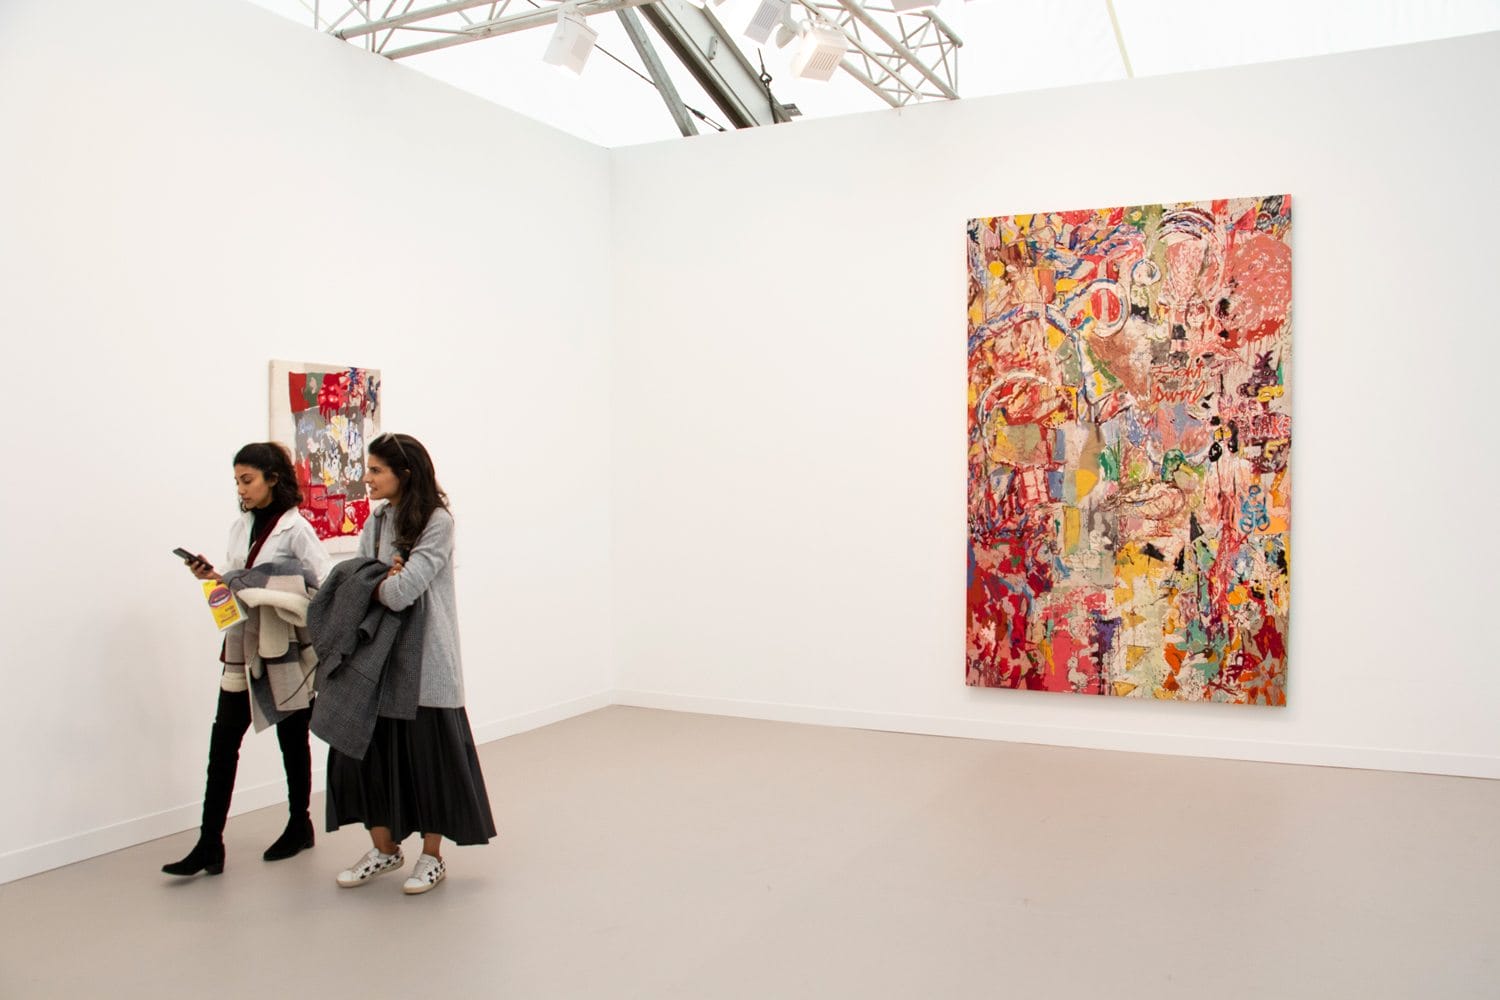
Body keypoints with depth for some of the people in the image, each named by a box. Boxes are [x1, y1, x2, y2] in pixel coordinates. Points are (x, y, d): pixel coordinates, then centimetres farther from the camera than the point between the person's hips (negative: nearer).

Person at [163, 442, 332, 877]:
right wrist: (214, 577, -5)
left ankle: (299, 826, 28)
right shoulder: (240, 527, 8)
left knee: (292, 739, 10)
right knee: (223, 742, 0)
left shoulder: (296, 529, -12)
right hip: (242, 649, 6)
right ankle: (209, 845, 4)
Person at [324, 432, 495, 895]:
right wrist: (385, 580, -13)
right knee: (364, 748, 8)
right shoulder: (376, 522, 10)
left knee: (430, 753, 4)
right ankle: (385, 847, 26)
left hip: (424, 661, -6)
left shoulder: (436, 522, -12)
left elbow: (402, 592, -20)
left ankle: (432, 856, 21)